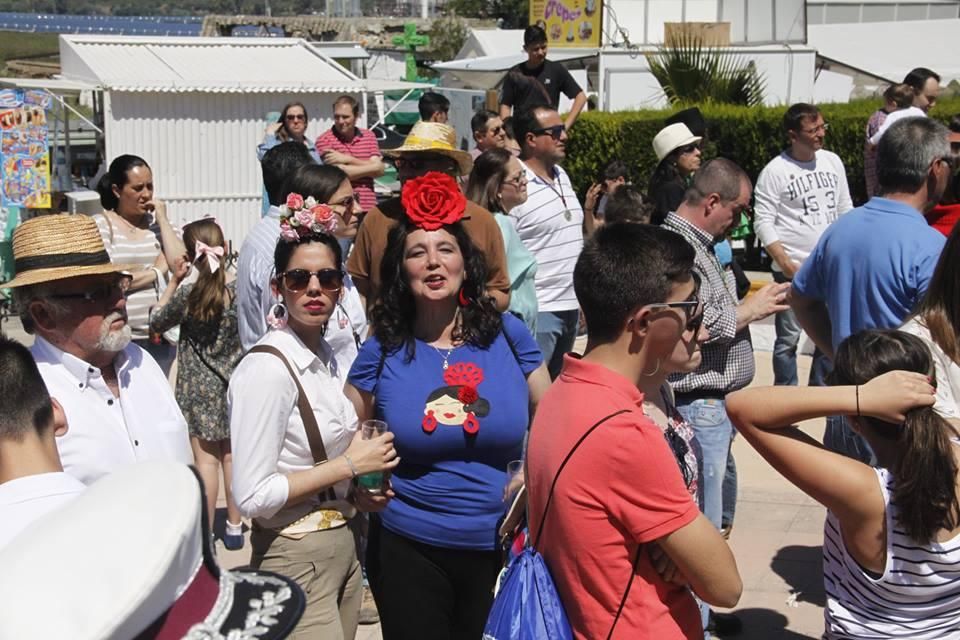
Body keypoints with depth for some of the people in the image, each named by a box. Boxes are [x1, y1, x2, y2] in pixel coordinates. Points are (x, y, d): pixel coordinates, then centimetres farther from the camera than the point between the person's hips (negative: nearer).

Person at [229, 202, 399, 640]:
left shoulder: (325, 357, 5)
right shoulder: (266, 369, -19)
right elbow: (252, 497, -23)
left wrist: (358, 491, 2)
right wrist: (350, 465, -19)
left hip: (343, 545, 8)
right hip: (297, 558, -8)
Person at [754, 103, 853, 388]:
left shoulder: (832, 161, 7)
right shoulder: (775, 171, -8)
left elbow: (845, 209, 14)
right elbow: (763, 221, -10)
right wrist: (785, 263, -16)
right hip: (793, 269, -5)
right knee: (789, 337, 2)